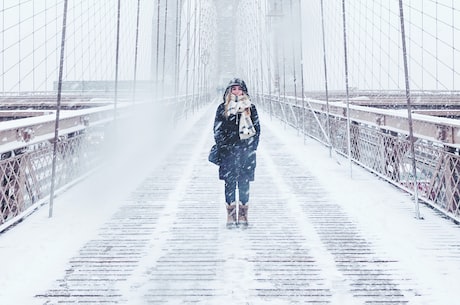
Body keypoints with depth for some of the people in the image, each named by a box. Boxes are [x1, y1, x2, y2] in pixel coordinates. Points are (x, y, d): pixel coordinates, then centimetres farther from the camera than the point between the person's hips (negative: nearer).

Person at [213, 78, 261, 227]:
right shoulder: (222, 108, 7)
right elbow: (217, 129, 6)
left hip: (246, 150, 0)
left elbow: (257, 128, 9)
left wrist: (252, 146, 0)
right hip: (228, 151, 0)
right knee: (229, 183, -1)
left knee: (244, 183, 1)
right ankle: (231, 215, 4)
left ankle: (243, 215, 7)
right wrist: (223, 146, -4)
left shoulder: (250, 108, 8)